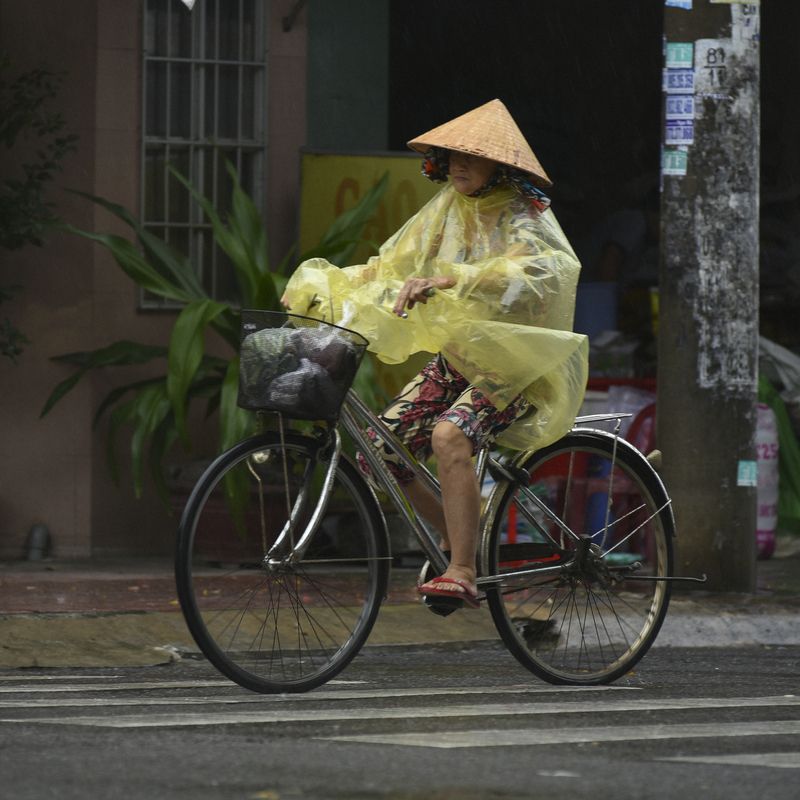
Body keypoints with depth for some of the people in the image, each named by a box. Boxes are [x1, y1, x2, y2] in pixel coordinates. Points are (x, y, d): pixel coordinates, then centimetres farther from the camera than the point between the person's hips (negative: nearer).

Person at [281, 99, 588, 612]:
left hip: (519, 365, -7)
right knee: (378, 453, -4)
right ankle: (457, 534, 18)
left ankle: (462, 575, -32)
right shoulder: (449, 209, 7)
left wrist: (448, 280, -46)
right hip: (457, 360, 7)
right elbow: (391, 268, 11)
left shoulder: (523, 218, -14)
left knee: (449, 436, -34)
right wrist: (316, 288, -1)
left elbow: (536, 270, -36)